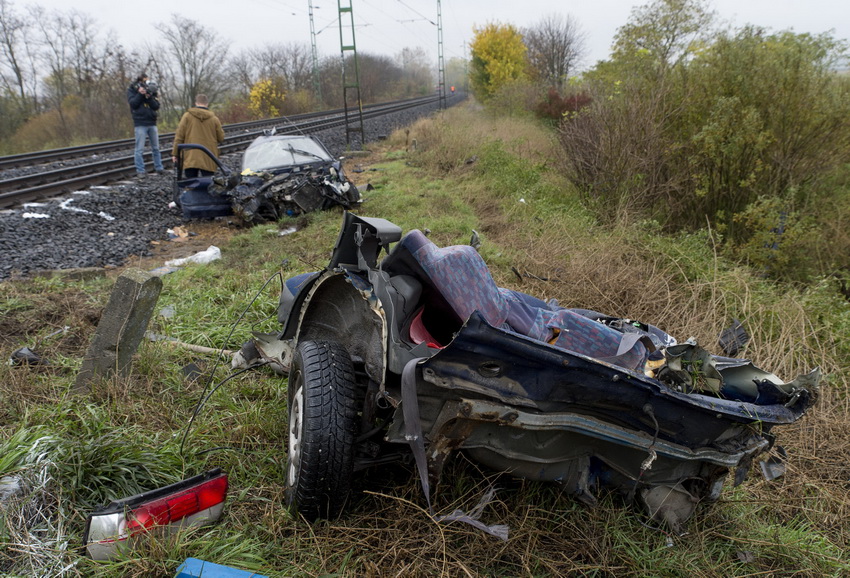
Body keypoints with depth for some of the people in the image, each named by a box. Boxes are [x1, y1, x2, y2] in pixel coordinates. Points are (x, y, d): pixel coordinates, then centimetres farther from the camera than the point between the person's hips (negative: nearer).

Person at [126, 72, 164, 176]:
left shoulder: (151, 90, 9)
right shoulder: (131, 90, 3)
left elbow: (156, 106, -1)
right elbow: (133, 103, -10)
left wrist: (149, 97, -17)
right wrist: (140, 93, -18)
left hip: (152, 123, 3)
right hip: (140, 124, -3)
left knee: (156, 148, 11)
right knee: (140, 149, -5)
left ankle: (158, 168, 20)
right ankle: (140, 171, -2)